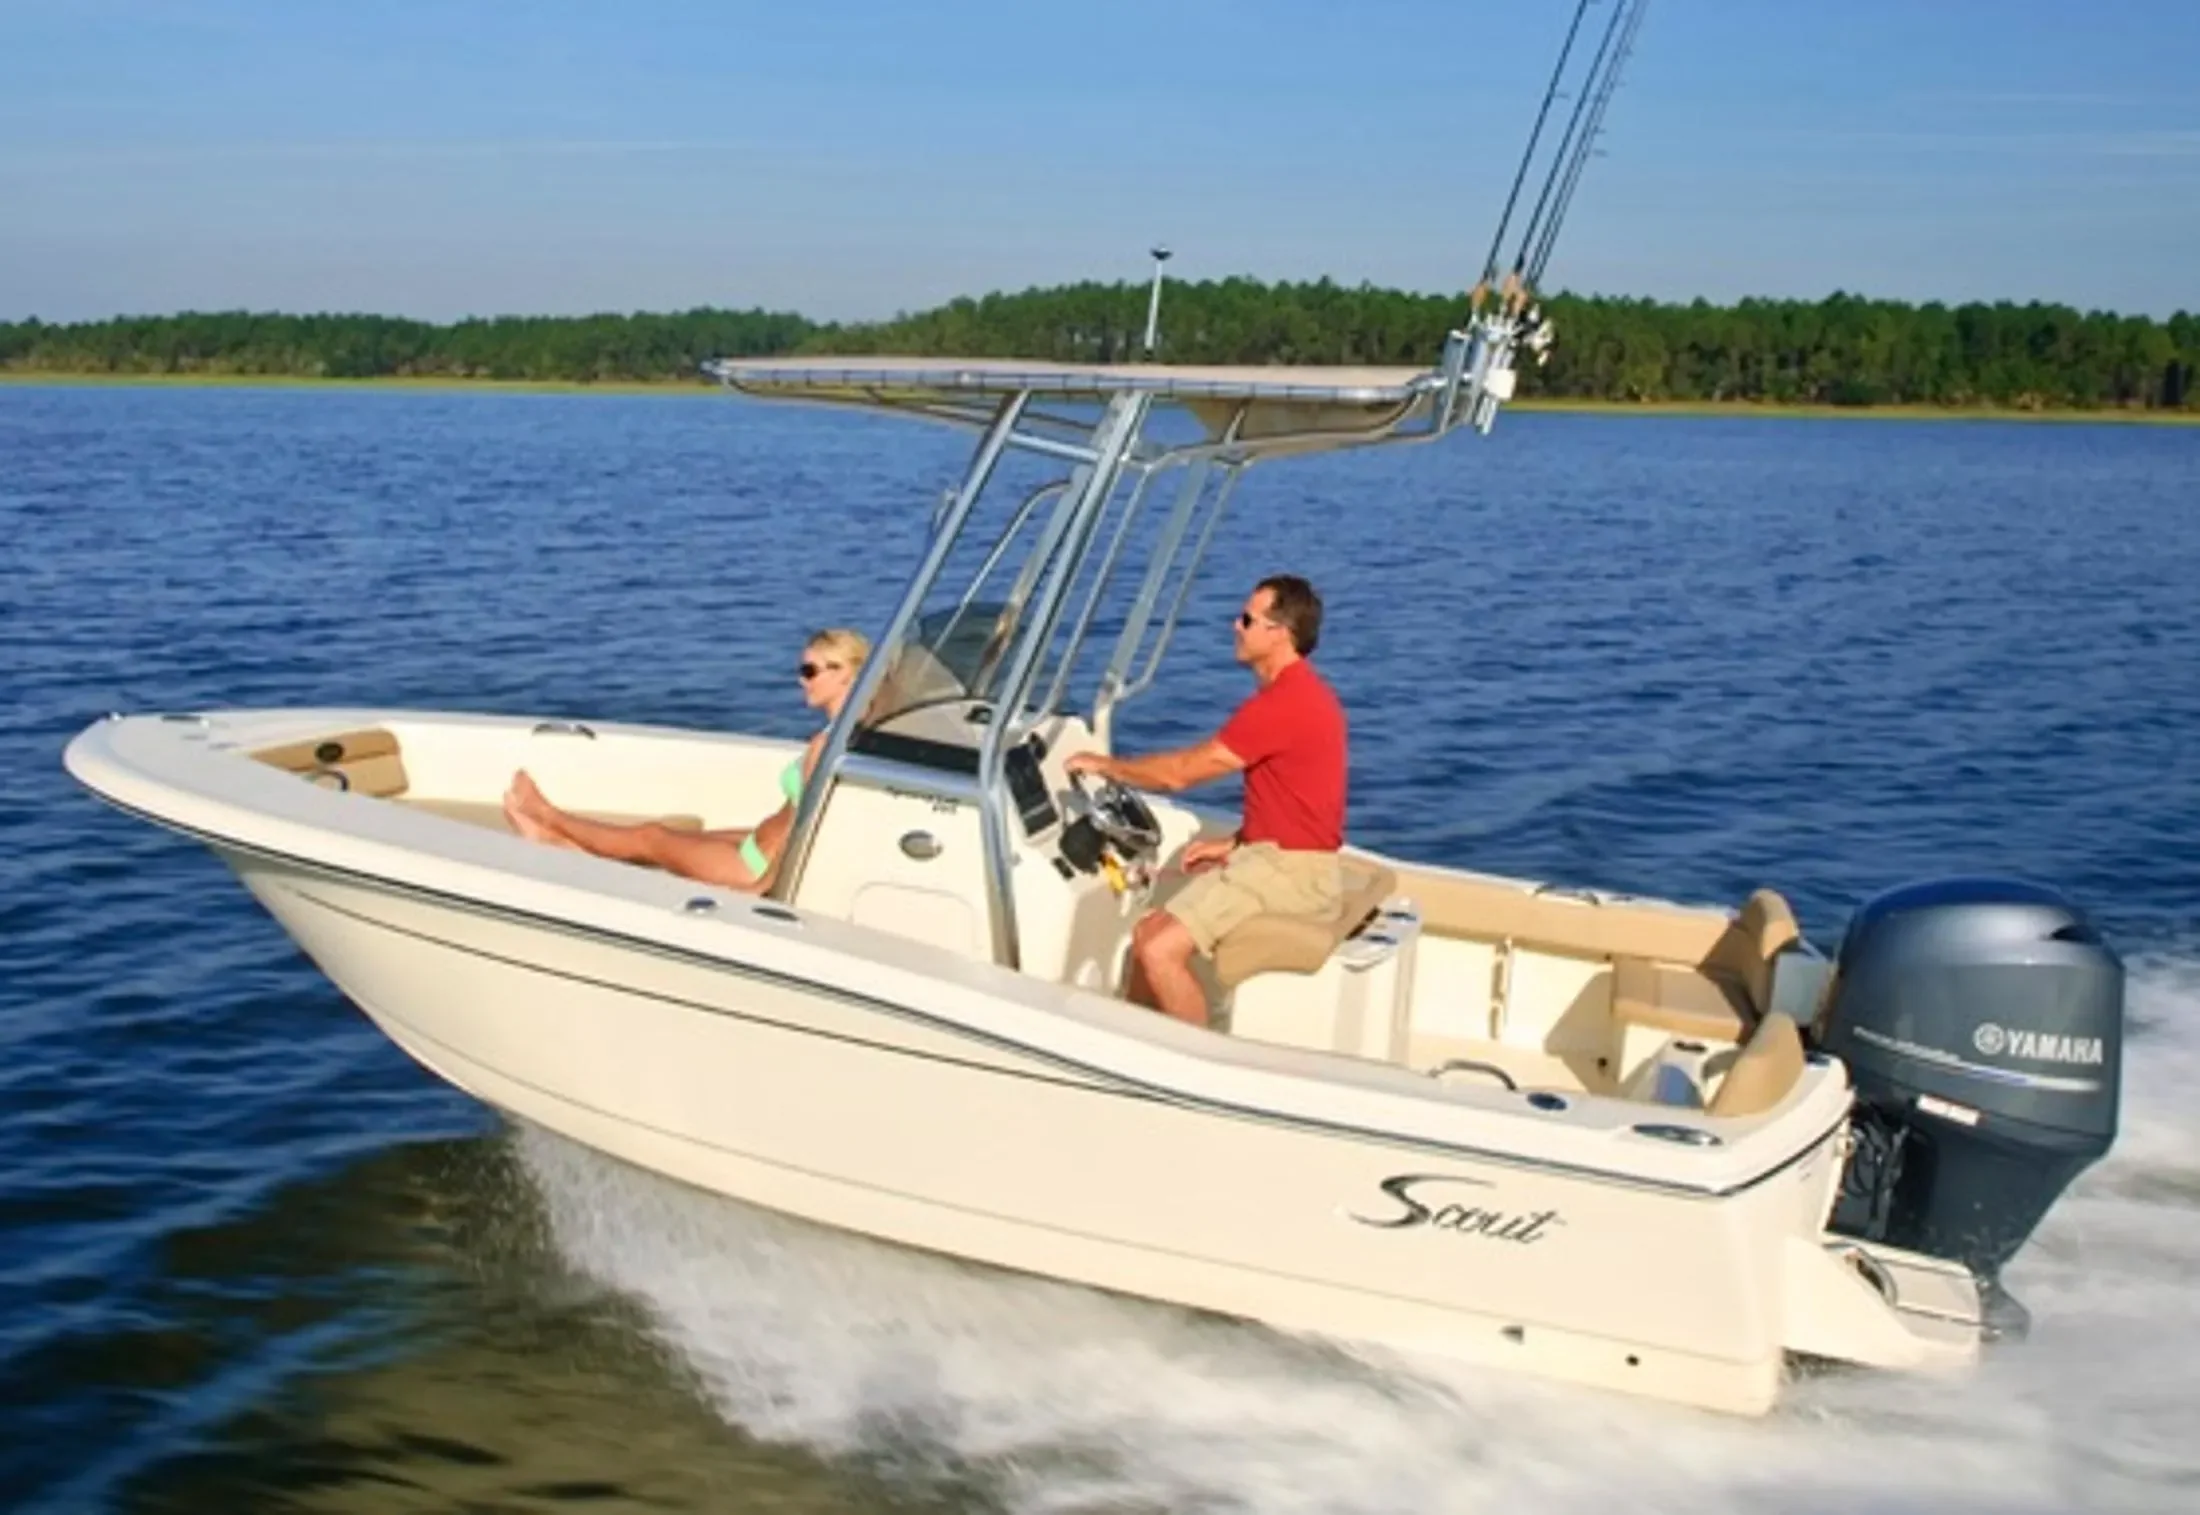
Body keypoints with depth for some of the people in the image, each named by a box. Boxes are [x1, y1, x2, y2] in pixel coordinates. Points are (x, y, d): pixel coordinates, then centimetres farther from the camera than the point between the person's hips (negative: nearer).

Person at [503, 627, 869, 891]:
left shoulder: (826, 743, -28)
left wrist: (761, 881, -20)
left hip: (763, 864, -8)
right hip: (765, 848, 8)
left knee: (648, 837, 13)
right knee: (665, 836, 21)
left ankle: (547, 816, 35)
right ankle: (552, 835, 36)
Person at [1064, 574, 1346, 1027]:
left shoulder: (1283, 703, -20)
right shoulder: (1303, 691, 14)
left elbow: (1180, 772, -16)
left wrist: (1104, 765, -1)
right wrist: (1234, 843, 9)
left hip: (1291, 869, -11)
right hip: (1274, 855, 11)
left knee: (1159, 951, -21)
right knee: (1146, 933, 7)